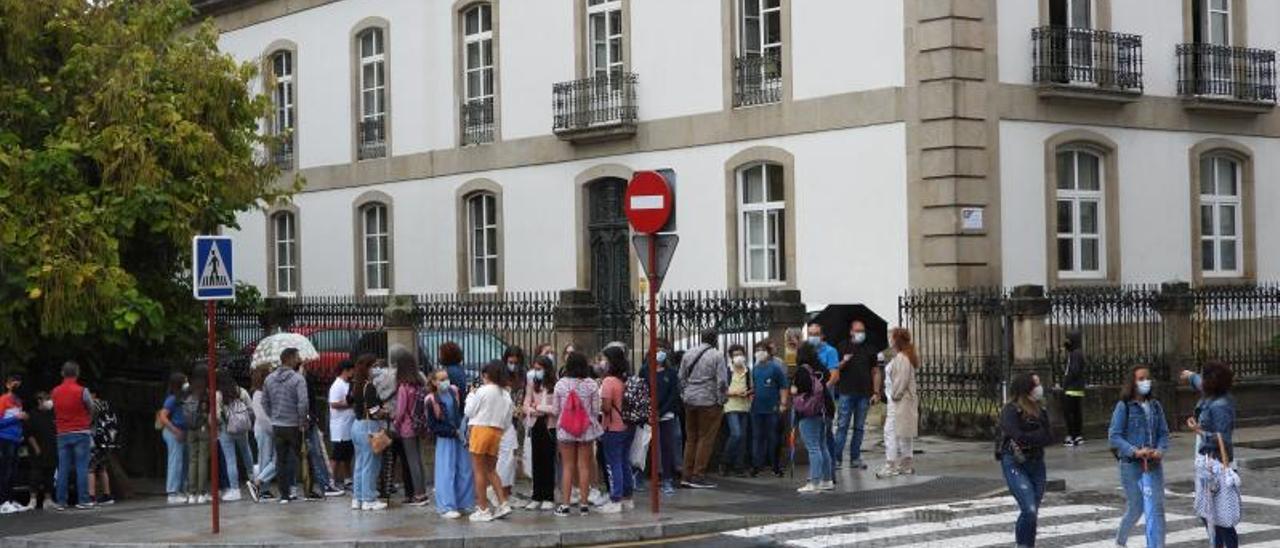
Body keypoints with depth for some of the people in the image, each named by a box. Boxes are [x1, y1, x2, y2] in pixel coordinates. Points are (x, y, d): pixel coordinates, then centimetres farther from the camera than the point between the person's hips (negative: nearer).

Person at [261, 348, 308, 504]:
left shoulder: (269, 379, 6)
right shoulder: (297, 378, -13)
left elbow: (265, 402, 10)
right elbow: (303, 403, -21)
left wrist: (273, 417, 15)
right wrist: (302, 422, -10)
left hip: (276, 426, 5)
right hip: (294, 426, -5)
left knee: (280, 459, 10)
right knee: (293, 457, 6)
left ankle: (284, 494, 12)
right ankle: (290, 488, -5)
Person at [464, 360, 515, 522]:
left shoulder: (483, 391, -11)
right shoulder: (506, 395, 6)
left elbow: (468, 411, -4)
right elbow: (507, 420, 9)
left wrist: (471, 396, 9)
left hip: (480, 429, -6)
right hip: (497, 432, 6)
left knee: (479, 471, 1)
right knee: (491, 470, 17)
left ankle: (483, 509, 1)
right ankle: (503, 503, 6)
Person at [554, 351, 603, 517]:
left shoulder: (560, 384, -6)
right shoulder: (591, 385, -6)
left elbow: (556, 410, 0)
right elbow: (596, 410, -2)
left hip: (565, 430, 0)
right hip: (587, 429, 0)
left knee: (567, 467, 6)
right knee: (584, 466, 7)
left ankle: (565, 505, 4)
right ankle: (584, 504, 9)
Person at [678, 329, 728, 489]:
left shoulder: (688, 354, 9)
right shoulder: (717, 355, -9)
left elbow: (681, 378, 11)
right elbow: (722, 381, -13)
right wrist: (721, 401, -4)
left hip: (689, 400, 6)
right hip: (708, 401, -6)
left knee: (690, 438, 13)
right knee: (705, 439, -1)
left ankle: (688, 476, 15)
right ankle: (698, 476, -2)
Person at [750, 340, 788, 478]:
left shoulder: (776, 368, -6)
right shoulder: (755, 368, 10)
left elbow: (784, 387, -6)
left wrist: (783, 404, -12)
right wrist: (750, 395, 7)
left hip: (772, 409, -5)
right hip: (757, 408, 5)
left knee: (772, 438, 3)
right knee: (757, 437, 6)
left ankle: (776, 466, 11)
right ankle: (756, 465, 9)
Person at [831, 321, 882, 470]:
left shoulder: (870, 349, 11)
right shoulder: (843, 347, 5)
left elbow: (876, 372, 12)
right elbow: (834, 369, 5)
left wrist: (876, 392, 3)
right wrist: (843, 362, -15)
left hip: (864, 394, 3)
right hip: (846, 393, -3)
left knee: (859, 428, 6)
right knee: (842, 426, -6)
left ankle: (855, 458, 12)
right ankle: (836, 459, -6)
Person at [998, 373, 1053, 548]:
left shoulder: (1040, 410, 6)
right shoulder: (1010, 410, -13)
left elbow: (1049, 437, -1)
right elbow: (1019, 436, -24)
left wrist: (1030, 440, -16)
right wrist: (1039, 435, -10)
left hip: (1036, 463, 6)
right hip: (1014, 464, -6)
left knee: (1032, 512, 8)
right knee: (1029, 510, -17)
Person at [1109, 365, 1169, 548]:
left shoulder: (1155, 406, 6)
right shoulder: (1124, 406, -6)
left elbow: (1163, 433, 8)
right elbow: (1114, 436, -9)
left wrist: (1160, 450, -12)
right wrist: (1135, 451, -20)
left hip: (1153, 464, 3)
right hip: (1131, 464, -3)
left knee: (1156, 509, -4)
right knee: (1135, 509, 7)